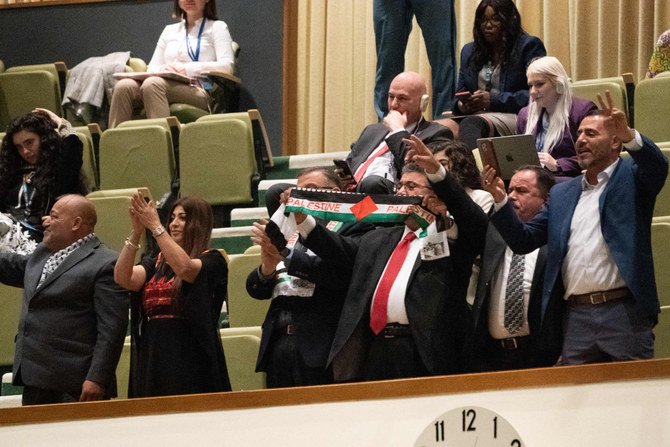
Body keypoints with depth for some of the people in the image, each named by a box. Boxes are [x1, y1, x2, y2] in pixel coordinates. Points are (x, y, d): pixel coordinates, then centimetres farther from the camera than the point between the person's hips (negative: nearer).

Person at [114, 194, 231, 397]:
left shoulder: (212, 260, 1)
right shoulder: (155, 264, 15)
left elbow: (184, 268, -21)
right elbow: (123, 278, -2)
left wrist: (155, 226, -18)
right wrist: (136, 232, -11)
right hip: (153, 359, 5)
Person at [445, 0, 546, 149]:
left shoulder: (529, 46, 6)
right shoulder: (469, 51, 25)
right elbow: (460, 93, 27)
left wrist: (493, 100, -13)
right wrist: (462, 105, 1)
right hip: (476, 116, 6)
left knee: (471, 124, -40)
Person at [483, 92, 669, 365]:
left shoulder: (631, 177, 7)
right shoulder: (562, 194, 21)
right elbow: (523, 240, 16)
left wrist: (629, 136, -33)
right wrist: (500, 201, 0)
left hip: (625, 312, -4)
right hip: (576, 317, 4)